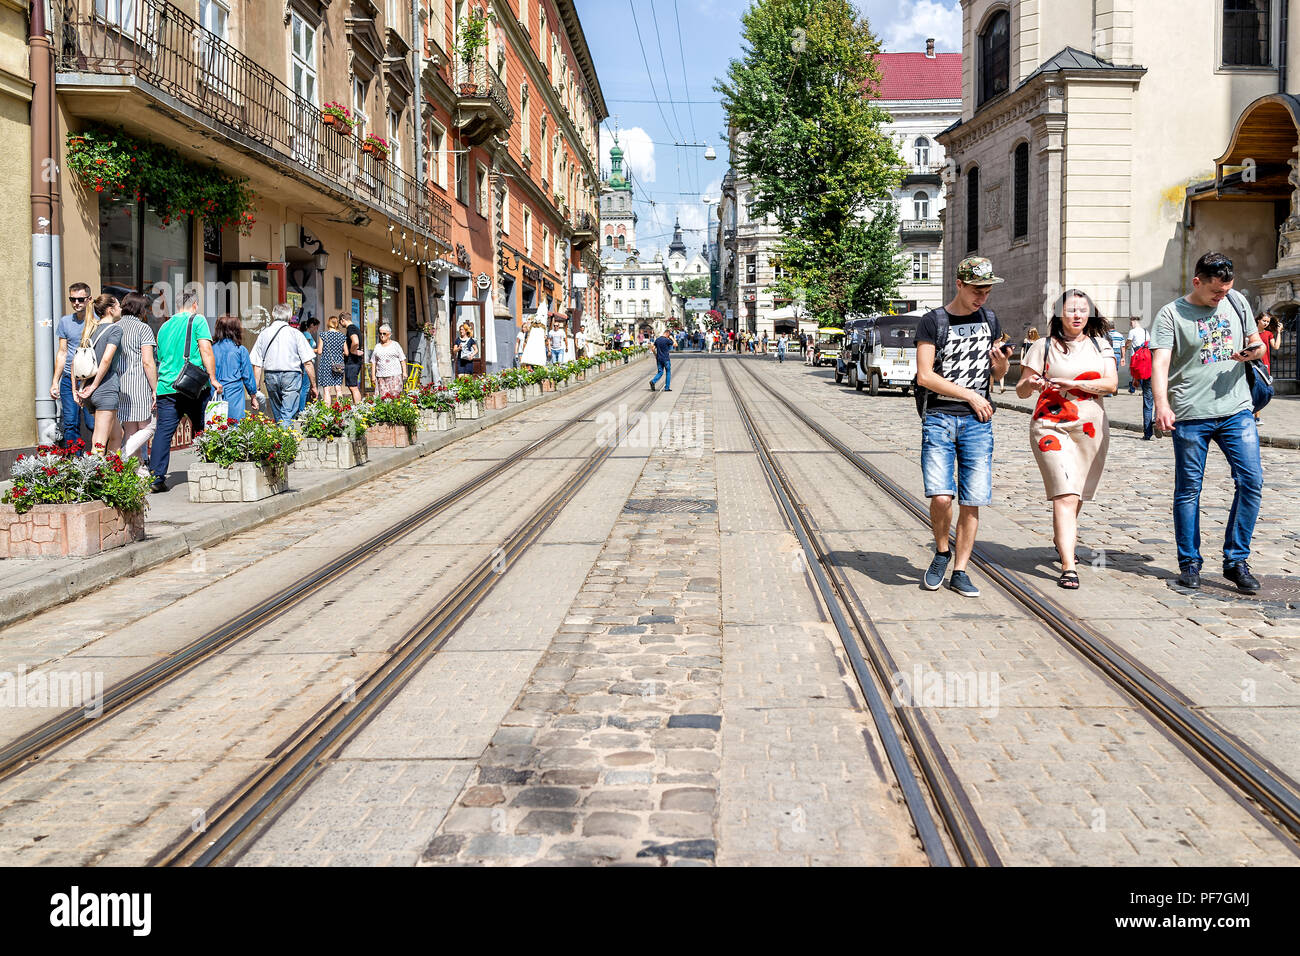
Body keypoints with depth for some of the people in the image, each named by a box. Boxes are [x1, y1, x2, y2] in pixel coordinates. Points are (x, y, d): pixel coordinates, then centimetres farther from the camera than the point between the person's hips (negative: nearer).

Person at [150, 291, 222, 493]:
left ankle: (156, 476, -8)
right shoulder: (197, 320, 2)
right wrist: (213, 379, -7)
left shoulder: (165, 326, 19)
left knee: (163, 431, 0)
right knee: (203, 430, 8)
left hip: (166, 386, 4)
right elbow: (205, 350, -9)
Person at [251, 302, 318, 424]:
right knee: (287, 416, -6)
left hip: (270, 376, 4)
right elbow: (307, 363, -7)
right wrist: (313, 385, 0)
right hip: (291, 375, -3)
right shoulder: (295, 333, -3)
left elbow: (257, 365, 2)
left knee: (277, 416, 17)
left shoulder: (264, 334, 5)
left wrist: (256, 388, 8)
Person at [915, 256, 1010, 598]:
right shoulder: (932, 321, -1)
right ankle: (942, 552, 11)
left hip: (978, 421, 4)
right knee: (940, 497, -16)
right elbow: (925, 376, -8)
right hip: (939, 418, -4)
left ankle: (959, 572, 10)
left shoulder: (989, 319, 14)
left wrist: (1001, 363, -3)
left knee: (972, 502, -1)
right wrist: (971, 395, -8)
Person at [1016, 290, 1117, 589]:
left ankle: (1062, 538, 41)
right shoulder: (1044, 346, 3)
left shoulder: (1100, 345, 11)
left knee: (1077, 496, 13)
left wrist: (1073, 383, -15)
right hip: (1051, 427, -3)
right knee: (1065, 496, -15)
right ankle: (1068, 567, -18)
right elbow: (1021, 390, 3)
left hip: (1091, 428, 4)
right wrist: (1031, 384, -21)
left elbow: (1111, 383, -3)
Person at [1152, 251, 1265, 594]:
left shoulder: (1237, 302, 12)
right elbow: (1160, 363, -13)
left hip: (1237, 410, 4)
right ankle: (1189, 563, 15)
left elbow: (1257, 343, 21)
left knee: (1251, 481, -4)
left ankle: (1236, 561, 8)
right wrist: (1162, 404, -30)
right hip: (1190, 415, -3)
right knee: (1188, 490, 2)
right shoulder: (1171, 315, -2)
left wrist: (1252, 350, -5)